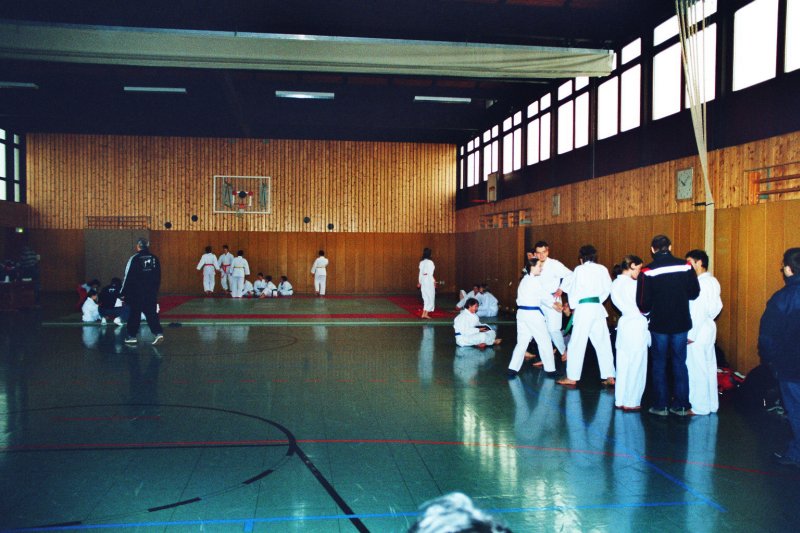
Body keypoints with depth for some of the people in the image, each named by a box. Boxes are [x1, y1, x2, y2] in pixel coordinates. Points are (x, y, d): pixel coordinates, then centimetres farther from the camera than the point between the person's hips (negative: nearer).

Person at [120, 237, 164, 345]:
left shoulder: (135, 258, -11)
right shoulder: (154, 258, 4)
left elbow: (128, 277, -9)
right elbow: (158, 277, 11)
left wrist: (123, 293, -2)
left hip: (136, 293, -4)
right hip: (151, 293, 4)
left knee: (135, 314, 9)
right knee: (151, 313, 7)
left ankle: (132, 336, 15)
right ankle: (158, 333, -8)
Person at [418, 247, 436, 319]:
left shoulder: (421, 262, 7)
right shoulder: (430, 262, -13)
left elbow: (420, 273, 11)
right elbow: (430, 273, -15)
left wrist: (419, 282, 17)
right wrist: (434, 281, -8)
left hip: (423, 280, 7)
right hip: (429, 280, -7)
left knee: (426, 298, 14)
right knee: (430, 298, 1)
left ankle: (425, 313, 15)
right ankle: (425, 313, -3)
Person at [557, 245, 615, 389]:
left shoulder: (580, 269, -4)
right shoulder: (602, 269, 7)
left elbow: (573, 289, -1)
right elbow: (607, 289, 9)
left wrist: (573, 306, 12)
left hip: (583, 308, -4)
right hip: (598, 308, 4)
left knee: (577, 344, 1)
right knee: (603, 343, 11)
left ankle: (572, 378, 5)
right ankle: (610, 377, 14)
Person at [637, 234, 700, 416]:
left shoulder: (648, 272, -13)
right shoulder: (685, 266, -6)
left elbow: (643, 304, -12)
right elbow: (695, 293, 4)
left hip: (659, 324, -2)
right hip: (681, 323, 2)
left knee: (659, 364, 10)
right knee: (679, 364, 13)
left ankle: (661, 405, 13)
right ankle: (680, 405, 16)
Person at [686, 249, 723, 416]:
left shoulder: (700, 282, -17)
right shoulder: (713, 281, 9)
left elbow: (698, 310, -19)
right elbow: (717, 306, 12)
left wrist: (691, 333, -15)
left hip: (698, 331, -9)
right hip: (709, 328, 9)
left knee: (697, 369, -1)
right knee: (709, 367, 14)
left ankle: (699, 407, 7)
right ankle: (711, 404, 23)